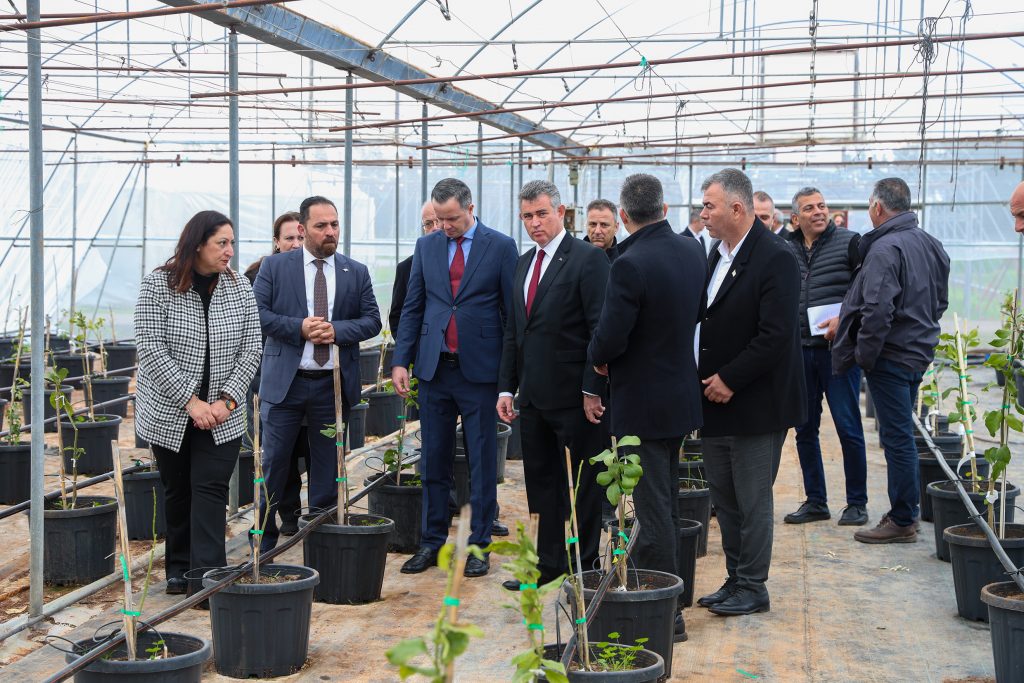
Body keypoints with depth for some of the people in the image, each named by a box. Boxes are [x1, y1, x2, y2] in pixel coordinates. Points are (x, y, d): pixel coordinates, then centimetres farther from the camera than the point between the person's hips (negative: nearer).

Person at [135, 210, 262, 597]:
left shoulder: (239, 288, -1)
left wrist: (227, 400, -11)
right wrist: (191, 401, -17)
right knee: (178, 491, 11)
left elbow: (250, 351, 0)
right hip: (169, 413, -1)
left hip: (221, 416, 1)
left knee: (210, 491, -8)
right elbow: (152, 350, -14)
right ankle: (180, 568, 26)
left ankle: (205, 576, -10)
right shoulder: (157, 286, -9)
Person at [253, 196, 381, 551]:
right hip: (284, 382, -2)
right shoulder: (275, 266, 2)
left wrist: (337, 330, -13)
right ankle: (264, 540, 15)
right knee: (273, 463, 3)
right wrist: (299, 328, -16)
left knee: (327, 467, 10)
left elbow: (372, 320, 4)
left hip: (333, 384, 2)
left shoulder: (356, 272, 8)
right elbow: (257, 312, -4)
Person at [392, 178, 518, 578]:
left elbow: (513, 310, -2)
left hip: (479, 369, -3)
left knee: (482, 463, 4)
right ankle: (432, 541, 19)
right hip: (434, 368, 3)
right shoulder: (426, 246, 8)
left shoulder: (501, 247, -2)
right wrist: (401, 361, 2)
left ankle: (479, 545, 13)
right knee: (434, 461, 9)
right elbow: (412, 308, 10)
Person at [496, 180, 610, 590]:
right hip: (534, 396, 7)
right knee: (540, 481, 13)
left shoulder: (588, 259, -9)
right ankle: (548, 561, 23)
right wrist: (506, 387, 12)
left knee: (582, 484, 4)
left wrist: (593, 390, -17)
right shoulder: (524, 263, 14)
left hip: (574, 397, -7)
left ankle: (585, 566, 15)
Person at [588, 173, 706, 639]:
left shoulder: (631, 265, -23)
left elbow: (609, 339, -22)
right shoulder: (693, 252, 1)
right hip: (682, 391, 8)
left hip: (641, 403, -8)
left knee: (653, 508, -1)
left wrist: (598, 357, -1)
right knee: (664, 501, 20)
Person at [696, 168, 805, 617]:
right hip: (718, 399, 9)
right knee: (723, 499, 14)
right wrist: (709, 379, 5)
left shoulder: (776, 258, -16)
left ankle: (752, 588, 14)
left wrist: (730, 379, -17)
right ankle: (736, 581, 26)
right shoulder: (718, 255, 12)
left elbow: (776, 335, -22)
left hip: (756, 406, -9)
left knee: (752, 501, 2)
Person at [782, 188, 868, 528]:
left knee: (848, 428, -2)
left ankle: (856, 503, 10)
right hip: (799, 351, 4)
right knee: (805, 430, 9)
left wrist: (843, 319, -17)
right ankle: (815, 501, 19)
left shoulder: (849, 242, -1)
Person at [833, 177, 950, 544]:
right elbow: (940, 300, 18)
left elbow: (877, 311, -26)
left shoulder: (885, 249, -19)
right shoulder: (930, 244, 10)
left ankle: (902, 521, 4)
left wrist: (863, 354, -15)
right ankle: (906, 512, 25)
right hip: (920, 352, 9)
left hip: (891, 358, -9)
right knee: (901, 434, 17)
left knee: (897, 437, -3)